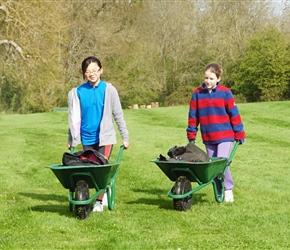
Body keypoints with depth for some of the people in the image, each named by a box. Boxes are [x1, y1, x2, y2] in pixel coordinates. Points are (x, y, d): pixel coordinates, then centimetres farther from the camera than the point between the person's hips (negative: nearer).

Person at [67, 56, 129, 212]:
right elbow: (73, 118, 10)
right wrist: (71, 139, 13)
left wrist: (125, 137, 6)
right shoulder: (77, 92, 0)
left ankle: (99, 202, 4)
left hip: (105, 137, -2)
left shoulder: (109, 90, -3)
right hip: (87, 138, 2)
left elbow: (118, 115, 4)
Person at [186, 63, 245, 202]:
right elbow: (193, 116, 8)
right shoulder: (197, 94, 2)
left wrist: (239, 134, 0)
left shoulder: (225, 93, -5)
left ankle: (228, 190, 6)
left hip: (225, 135, -3)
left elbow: (234, 114, -1)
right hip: (208, 137, 3)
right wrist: (191, 135, 9)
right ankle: (219, 193, 14)